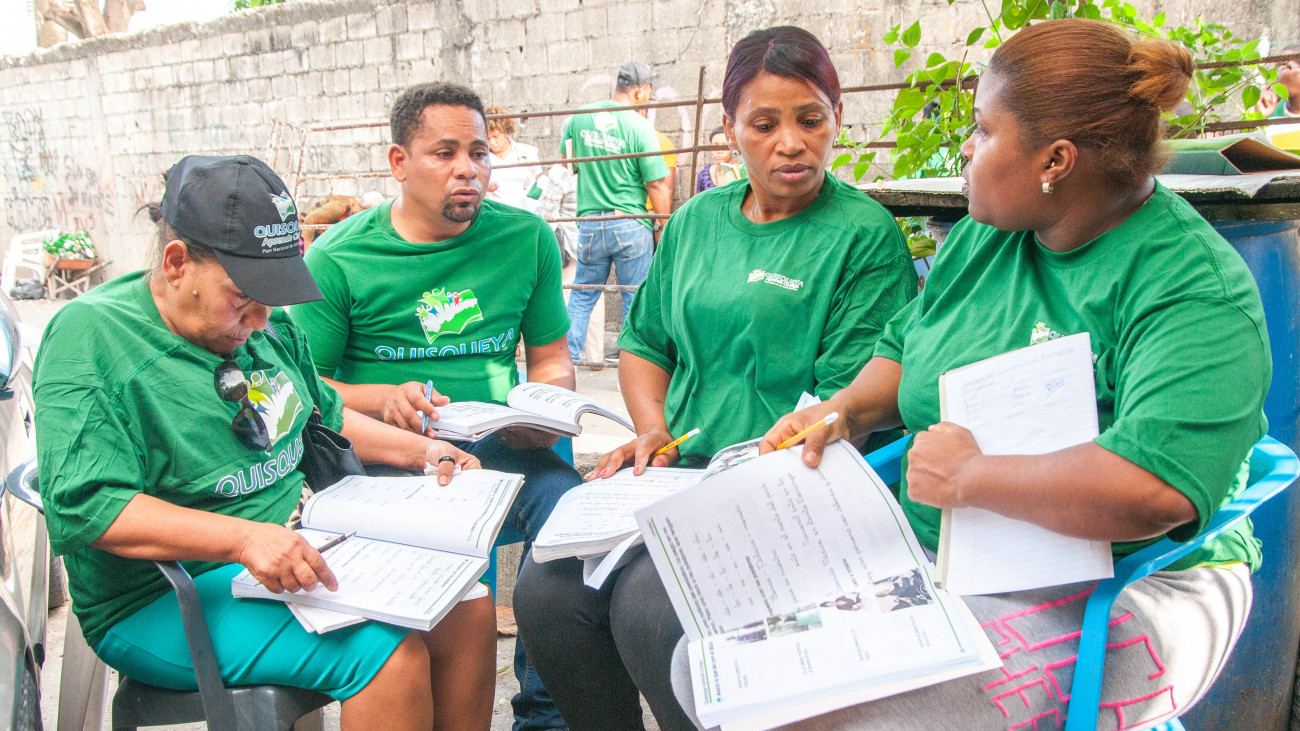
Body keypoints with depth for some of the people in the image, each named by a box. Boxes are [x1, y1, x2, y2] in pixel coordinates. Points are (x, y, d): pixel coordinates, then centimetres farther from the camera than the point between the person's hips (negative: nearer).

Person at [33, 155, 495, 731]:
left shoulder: (264, 324, 9)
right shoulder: (90, 337, -15)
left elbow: (326, 418, 24)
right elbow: (86, 505, -25)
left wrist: (423, 450, 11)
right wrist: (243, 538, -36)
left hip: (295, 550, 8)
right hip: (164, 602, -8)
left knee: (469, 609, -5)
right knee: (391, 653, -26)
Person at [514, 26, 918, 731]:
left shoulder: (865, 235, -4)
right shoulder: (696, 221, 15)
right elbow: (644, 340, 23)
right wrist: (654, 428, 5)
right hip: (680, 465, 6)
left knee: (648, 607, -28)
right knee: (546, 589, -15)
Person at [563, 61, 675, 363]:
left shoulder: (579, 117, 2)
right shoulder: (640, 126, -10)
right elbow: (657, 185, -9)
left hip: (590, 225, 4)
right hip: (631, 225, -3)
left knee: (582, 295, 16)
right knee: (635, 300, 7)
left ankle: (566, 358, 17)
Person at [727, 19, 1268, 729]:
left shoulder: (1195, 292, -18)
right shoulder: (987, 233, 7)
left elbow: (1151, 491, -33)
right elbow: (904, 348, 20)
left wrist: (968, 475, -22)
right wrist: (845, 410, -1)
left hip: (1116, 599, -7)